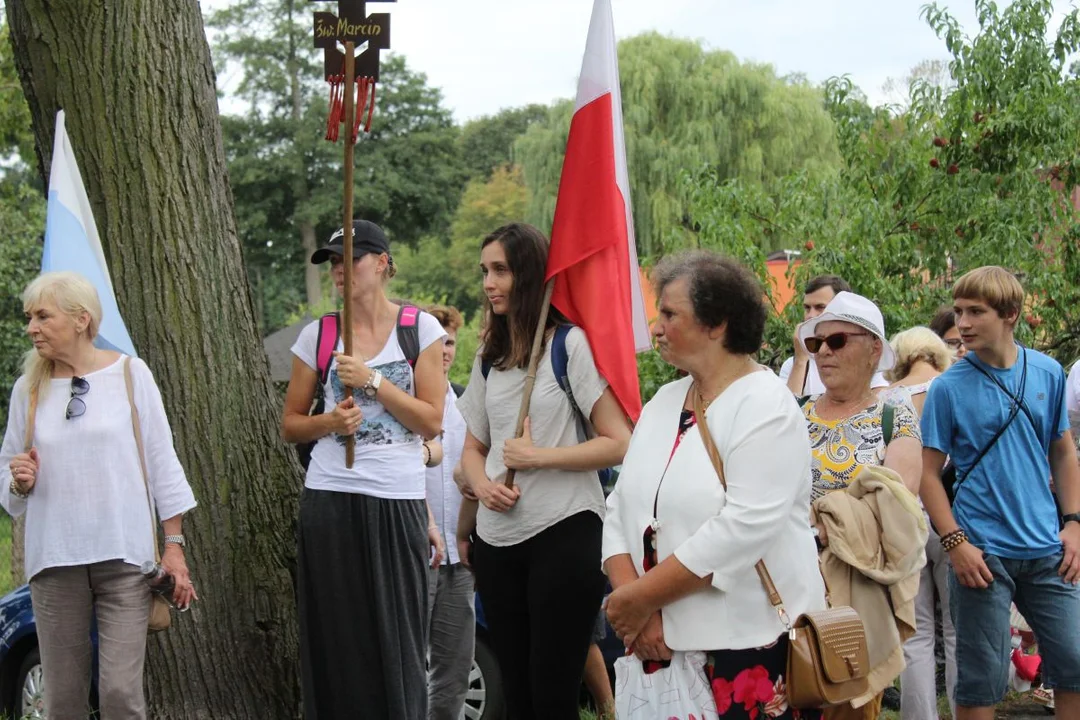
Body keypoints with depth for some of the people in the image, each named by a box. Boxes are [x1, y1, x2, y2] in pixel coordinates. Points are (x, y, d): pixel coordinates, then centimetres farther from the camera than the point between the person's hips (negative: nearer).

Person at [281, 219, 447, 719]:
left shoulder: (420, 329, 2)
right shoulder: (317, 335, 6)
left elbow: (432, 422, -2)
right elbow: (290, 424, 12)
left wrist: (372, 381, -11)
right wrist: (328, 421, -8)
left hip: (398, 503, -1)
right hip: (329, 502, 1)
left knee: (396, 641, 0)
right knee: (336, 639, 2)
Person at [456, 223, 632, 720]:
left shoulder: (571, 344, -8)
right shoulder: (488, 357, 14)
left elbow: (618, 443, -12)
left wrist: (537, 457, -14)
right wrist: (481, 484, -2)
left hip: (563, 534, -7)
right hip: (497, 539, 7)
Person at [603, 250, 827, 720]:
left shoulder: (766, 408, -10)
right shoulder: (662, 403, 12)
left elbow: (743, 529, -21)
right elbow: (621, 511, 7)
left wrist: (640, 597, -16)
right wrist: (634, 606, -9)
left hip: (752, 647, -6)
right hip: (663, 645, 6)